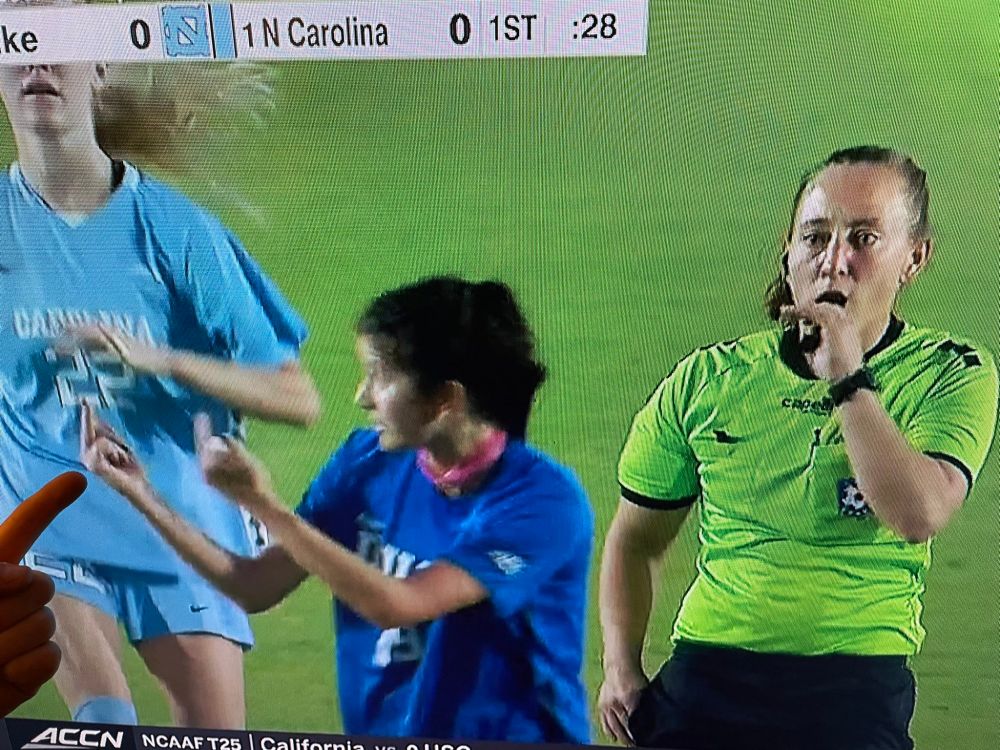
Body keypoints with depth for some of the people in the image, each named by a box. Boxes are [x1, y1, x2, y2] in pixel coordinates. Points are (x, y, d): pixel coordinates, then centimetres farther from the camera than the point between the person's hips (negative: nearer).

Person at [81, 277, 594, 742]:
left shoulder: (543, 500, -17)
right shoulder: (368, 460, 0)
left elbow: (396, 604, -23)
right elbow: (257, 588, 1)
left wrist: (264, 505, -22)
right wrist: (142, 494, -4)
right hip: (378, 732, 4)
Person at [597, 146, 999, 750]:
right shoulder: (706, 379, 2)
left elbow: (919, 517, -19)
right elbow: (635, 541, 10)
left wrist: (847, 377, -17)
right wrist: (621, 668, 0)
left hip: (857, 686, -1)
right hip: (705, 676, 2)